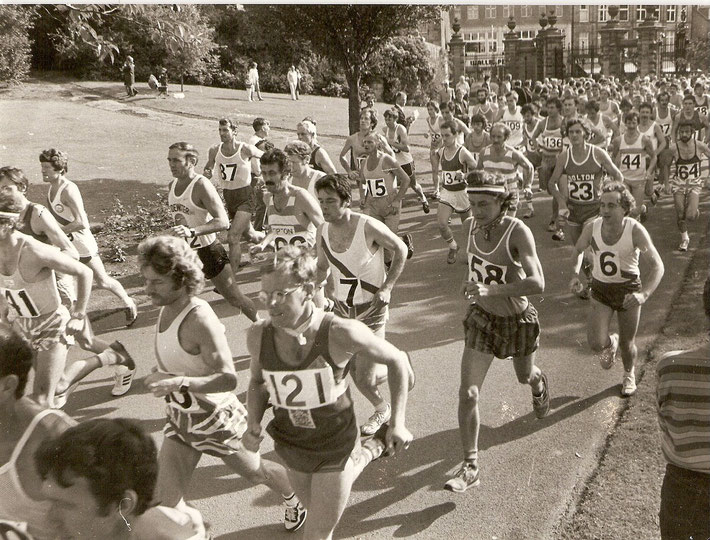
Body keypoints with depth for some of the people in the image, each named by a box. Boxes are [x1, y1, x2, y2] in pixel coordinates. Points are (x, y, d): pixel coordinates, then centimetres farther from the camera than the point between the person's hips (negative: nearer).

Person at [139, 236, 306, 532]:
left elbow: (228, 378, -34)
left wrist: (178, 382, -45)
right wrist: (162, 374, 4)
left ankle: (294, 499, 50)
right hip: (181, 419, 7)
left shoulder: (199, 320, -29)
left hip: (214, 418, -7)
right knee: (165, 498, 1)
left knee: (254, 471, 20)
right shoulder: (166, 309, -3)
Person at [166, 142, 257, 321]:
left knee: (235, 298, 6)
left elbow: (223, 222, -32)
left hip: (208, 251, -6)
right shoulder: (172, 185, 2)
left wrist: (192, 231, -44)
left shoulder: (202, 186, -21)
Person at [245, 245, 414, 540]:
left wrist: (398, 422, -12)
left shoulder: (341, 333, -27)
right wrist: (254, 424, -10)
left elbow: (396, 360, -11)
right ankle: (366, 453, 50)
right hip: (290, 446, 5)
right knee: (315, 510, 27)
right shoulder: (258, 336, -16)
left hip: (334, 446, -4)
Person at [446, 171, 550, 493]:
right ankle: (470, 465, 2)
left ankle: (539, 385, 66)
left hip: (518, 319, -3)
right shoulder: (471, 226, -10)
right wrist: (472, 279, 1)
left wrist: (491, 289, -46)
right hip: (481, 318, 3)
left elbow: (537, 283, -38)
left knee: (524, 376, 27)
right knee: (468, 393, -9)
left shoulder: (518, 232, -26)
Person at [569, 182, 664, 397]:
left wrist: (644, 294, -40)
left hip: (629, 290, -1)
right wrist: (575, 274, -12)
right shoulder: (592, 228, -15)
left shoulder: (636, 230, -23)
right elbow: (578, 250, 7)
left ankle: (629, 374, 46)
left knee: (627, 343, 12)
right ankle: (610, 343, 28)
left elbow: (657, 266, -24)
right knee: (596, 343, -12)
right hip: (601, 290, 2)